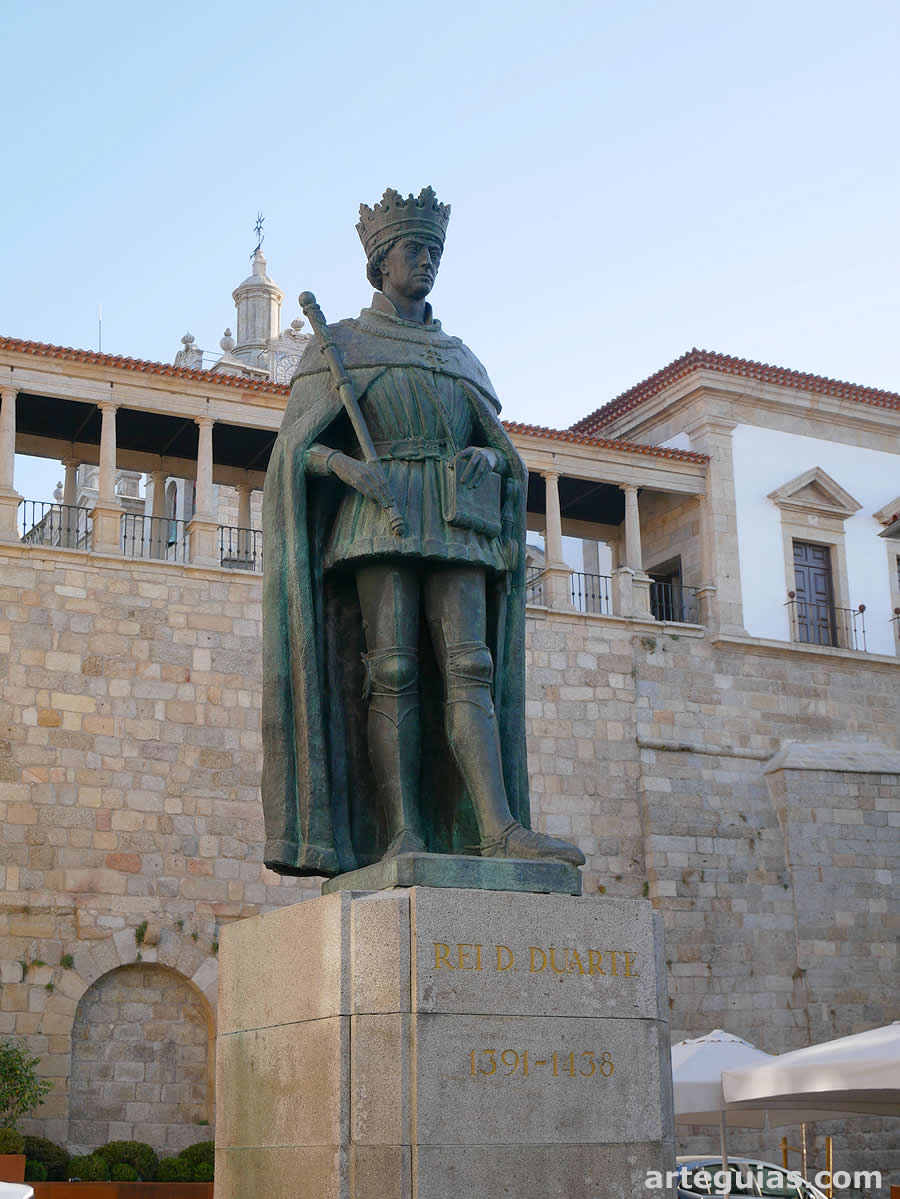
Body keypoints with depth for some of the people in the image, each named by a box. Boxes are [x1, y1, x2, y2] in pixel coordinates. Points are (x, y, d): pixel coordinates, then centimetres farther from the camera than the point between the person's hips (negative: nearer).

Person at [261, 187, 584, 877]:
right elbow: (297, 447, 4)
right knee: (392, 671, -14)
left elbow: (501, 447, 21)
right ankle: (401, 836, -17)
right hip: (375, 518, -3)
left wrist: (486, 458, -4)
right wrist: (345, 464, -17)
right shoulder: (337, 346, 12)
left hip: (453, 527, 4)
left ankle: (498, 827, -23)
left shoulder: (460, 359, 23)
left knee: (468, 669, -12)